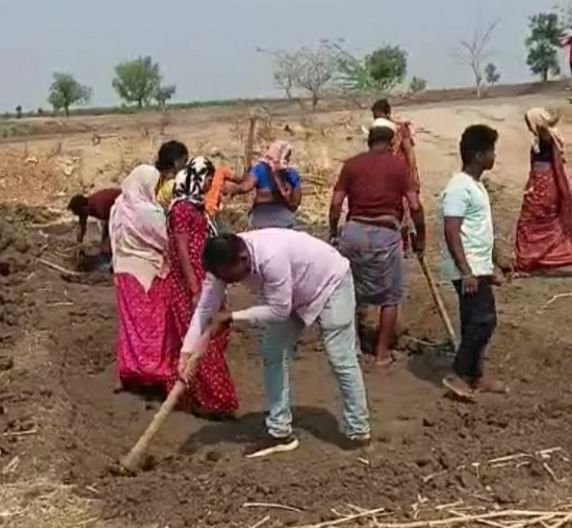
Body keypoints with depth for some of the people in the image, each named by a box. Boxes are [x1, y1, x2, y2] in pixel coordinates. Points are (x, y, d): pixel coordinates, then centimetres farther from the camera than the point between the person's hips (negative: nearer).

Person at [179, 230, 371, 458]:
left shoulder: (271, 258, -42)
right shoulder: (224, 260, -19)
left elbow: (279, 310, -33)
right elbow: (205, 307, -17)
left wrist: (233, 317, -29)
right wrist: (186, 352, -24)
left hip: (331, 283, -7)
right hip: (294, 294, 8)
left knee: (341, 360, -6)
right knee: (272, 353, 3)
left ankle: (359, 432, 8)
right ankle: (280, 432, 10)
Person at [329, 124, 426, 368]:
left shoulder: (352, 164, 7)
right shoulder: (399, 164, 1)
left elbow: (336, 203, 2)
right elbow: (415, 206, -4)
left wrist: (333, 232, 15)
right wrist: (421, 237, 9)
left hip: (354, 230, 2)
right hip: (386, 234, -2)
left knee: (349, 291, 18)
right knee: (390, 295, 12)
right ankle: (382, 352, 15)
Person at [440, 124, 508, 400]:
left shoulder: (475, 185, 14)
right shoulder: (460, 187, -17)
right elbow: (451, 232, -22)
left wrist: (489, 265, 23)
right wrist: (466, 271, -25)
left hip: (479, 267, 10)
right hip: (469, 270, -10)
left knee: (476, 320, 14)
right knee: (483, 320, -10)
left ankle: (476, 373, 22)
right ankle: (459, 375, -2)